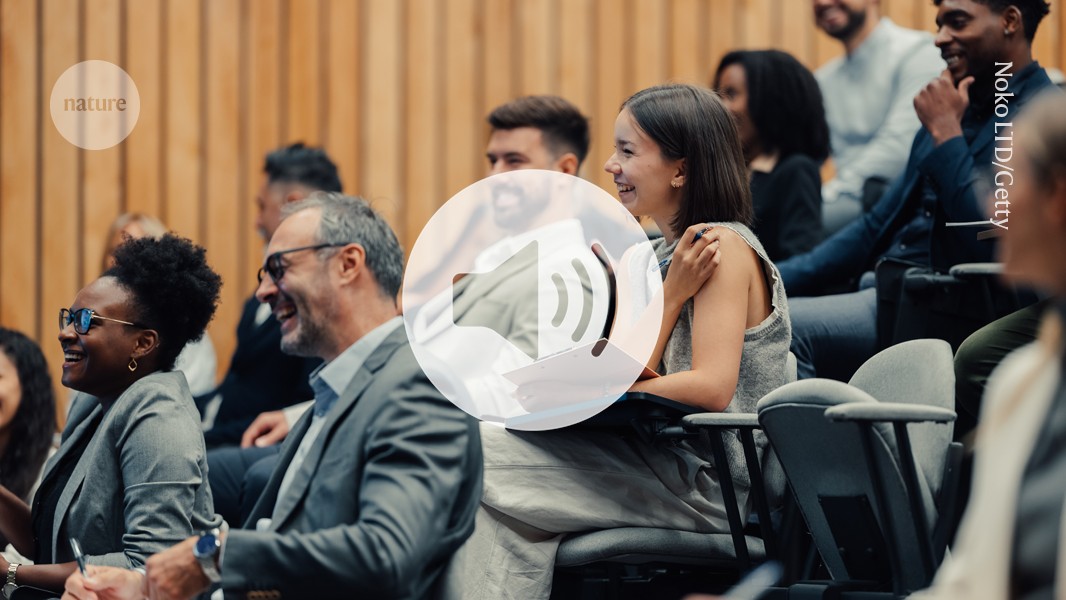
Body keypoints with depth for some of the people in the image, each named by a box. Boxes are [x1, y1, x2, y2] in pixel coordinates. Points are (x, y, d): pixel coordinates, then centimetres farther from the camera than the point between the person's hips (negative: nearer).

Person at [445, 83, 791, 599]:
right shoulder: (666, 253, 17)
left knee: (483, 459, -15)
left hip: (710, 484, -9)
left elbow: (712, 388, -22)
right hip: (669, 464, 9)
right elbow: (637, 379, 7)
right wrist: (670, 295, -7)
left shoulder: (725, 248, -10)